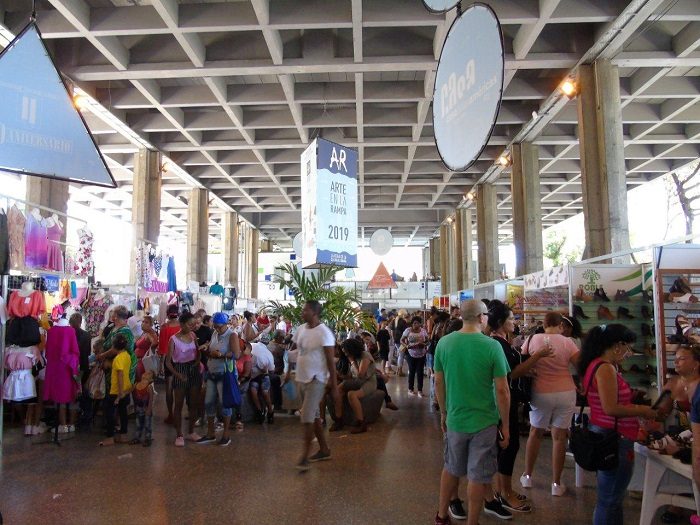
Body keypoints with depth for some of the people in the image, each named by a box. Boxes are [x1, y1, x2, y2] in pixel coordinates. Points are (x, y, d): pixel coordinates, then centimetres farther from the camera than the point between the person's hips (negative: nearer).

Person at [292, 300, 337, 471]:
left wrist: (334, 385, -15)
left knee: (307, 417, -10)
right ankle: (324, 450, 28)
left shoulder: (324, 333, -15)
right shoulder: (301, 329, 6)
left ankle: (305, 456, -1)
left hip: (316, 380, -8)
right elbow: (296, 350, 14)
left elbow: (331, 361, -15)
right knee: (314, 415, 15)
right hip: (302, 378, 8)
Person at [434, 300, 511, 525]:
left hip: (455, 419, 4)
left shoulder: (444, 343, -6)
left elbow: (439, 383, 3)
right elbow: (502, 391, -14)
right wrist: (505, 426, -3)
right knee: (478, 476, 12)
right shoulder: (492, 346, -17)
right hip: (484, 422, -4)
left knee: (451, 469, 22)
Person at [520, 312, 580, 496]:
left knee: (535, 432, 18)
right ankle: (556, 483, 16)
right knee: (559, 436, 8)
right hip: (565, 393, -1)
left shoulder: (532, 339, -5)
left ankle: (527, 476, 29)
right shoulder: (566, 342, -7)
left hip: (540, 393, 1)